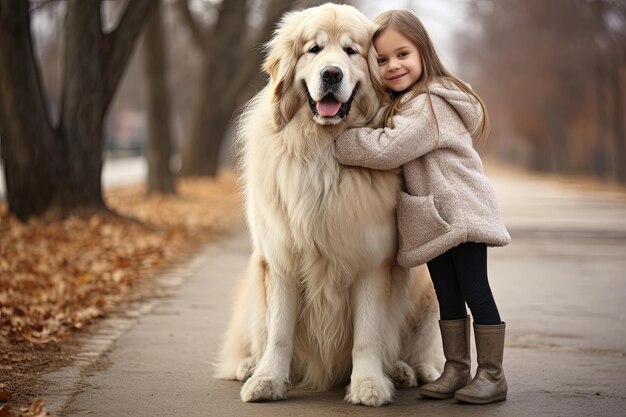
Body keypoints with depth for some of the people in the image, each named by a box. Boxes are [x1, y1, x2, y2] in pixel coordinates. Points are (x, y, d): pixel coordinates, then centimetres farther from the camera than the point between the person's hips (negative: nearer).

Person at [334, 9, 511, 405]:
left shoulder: (431, 104, -18)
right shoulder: (400, 104, 14)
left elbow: (388, 149, -26)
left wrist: (335, 139, -17)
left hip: (461, 210, -9)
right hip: (432, 218, 9)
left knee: (475, 292, -4)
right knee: (447, 295, 10)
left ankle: (492, 375, 2)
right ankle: (456, 368, 17)